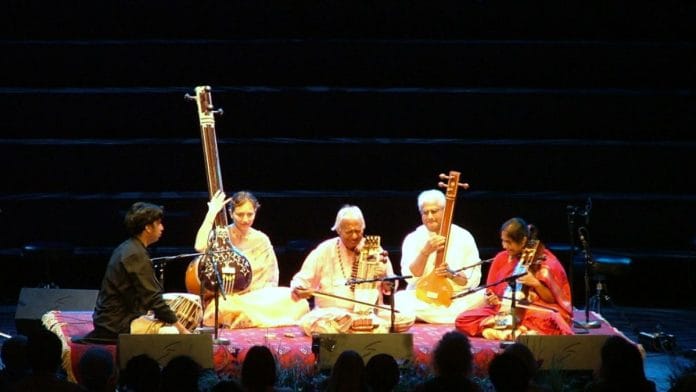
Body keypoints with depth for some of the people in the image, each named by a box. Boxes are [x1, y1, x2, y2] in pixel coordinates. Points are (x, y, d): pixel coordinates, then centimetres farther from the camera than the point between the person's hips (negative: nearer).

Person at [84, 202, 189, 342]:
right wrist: (180, 328, -14)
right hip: (118, 325, -10)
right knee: (174, 333, -18)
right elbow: (153, 298, -20)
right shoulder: (136, 255, -18)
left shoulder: (126, 249, 13)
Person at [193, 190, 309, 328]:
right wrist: (212, 213, -15)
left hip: (258, 298, 3)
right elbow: (200, 246, -22)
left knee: (295, 301, -26)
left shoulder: (261, 240, 9)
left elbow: (270, 280, 8)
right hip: (226, 299, -2)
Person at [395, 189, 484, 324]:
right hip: (421, 299, 0)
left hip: (457, 300, 0)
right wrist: (425, 252, -22)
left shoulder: (464, 237, 2)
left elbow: (474, 279, -2)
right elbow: (410, 277, -9)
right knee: (399, 299, -31)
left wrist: (452, 274, -21)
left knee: (482, 297, -29)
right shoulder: (413, 238, 2)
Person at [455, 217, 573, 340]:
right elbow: (491, 294, 14)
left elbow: (552, 299, -2)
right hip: (502, 312, 4)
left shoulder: (545, 261, -1)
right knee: (462, 320, -19)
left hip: (533, 313, -4)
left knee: (549, 322, -39)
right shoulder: (501, 259, 9)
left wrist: (536, 284, -17)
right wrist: (491, 299, -8)